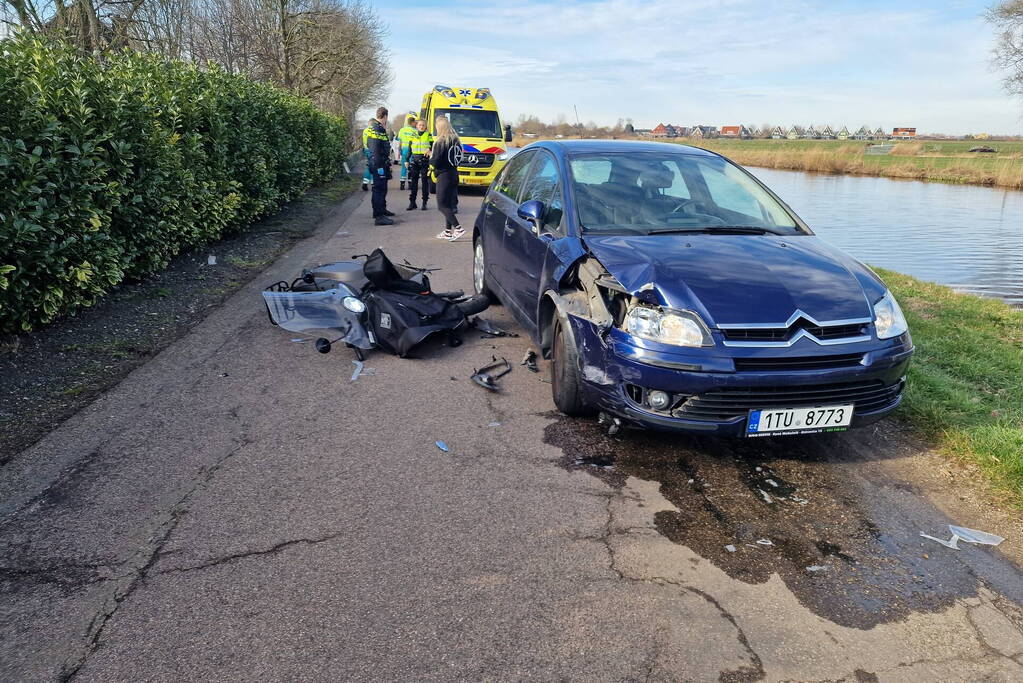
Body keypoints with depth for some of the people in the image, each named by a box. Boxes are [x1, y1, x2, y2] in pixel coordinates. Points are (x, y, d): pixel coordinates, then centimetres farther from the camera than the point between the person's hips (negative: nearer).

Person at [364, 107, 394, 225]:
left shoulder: (379, 128, 16)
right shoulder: (375, 129, -16)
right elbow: (375, 150, -23)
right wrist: (379, 166, -25)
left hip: (382, 164, 11)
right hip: (379, 164, -11)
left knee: (382, 188, 22)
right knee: (379, 189, -10)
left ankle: (382, 210, 38)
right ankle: (379, 217, -11)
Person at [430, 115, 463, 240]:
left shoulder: (440, 142, -15)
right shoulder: (456, 140, 8)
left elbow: (435, 161, -19)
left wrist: (431, 157, 5)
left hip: (444, 176, -8)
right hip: (454, 174, 8)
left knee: (442, 205, -3)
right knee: (449, 203, 14)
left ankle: (458, 228, -14)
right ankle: (448, 231, 17)